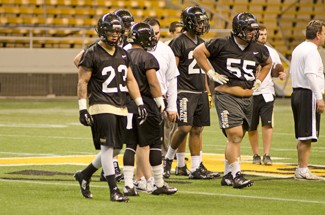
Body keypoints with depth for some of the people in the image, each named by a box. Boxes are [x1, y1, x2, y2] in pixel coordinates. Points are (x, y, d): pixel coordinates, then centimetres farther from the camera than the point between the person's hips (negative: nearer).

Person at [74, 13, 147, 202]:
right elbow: (83, 82, -6)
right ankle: (114, 190, -7)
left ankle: (84, 175, 26)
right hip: (102, 106, -7)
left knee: (114, 149, 8)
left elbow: (130, 80, 18)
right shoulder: (92, 54, -6)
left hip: (121, 107, 7)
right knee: (108, 147, -10)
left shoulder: (123, 54, 14)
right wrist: (83, 108, -12)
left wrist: (140, 103, 11)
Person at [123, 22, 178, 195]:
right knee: (154, 144, 5)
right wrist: (160, 103, -5)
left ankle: (128, 184, 1)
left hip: (128, 103, 6)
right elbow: (153, 83, -15)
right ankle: (159, 184, 11)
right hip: (146, 103, -5)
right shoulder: (147, 58, -12)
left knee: (130, 145, 7)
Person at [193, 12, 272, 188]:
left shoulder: (258, 50, 9)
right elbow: (198, 52, -1)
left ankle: (227, 175, 19)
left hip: (247, 99, 6)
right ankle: (237, 175, -14)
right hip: (226, 96, -6)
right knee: (235, 135, -15)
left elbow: (268, 63, 30)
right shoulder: (222, 45, -8)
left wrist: (259, 80, 16)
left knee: (236, 138, 11)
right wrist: (211, 73, -5)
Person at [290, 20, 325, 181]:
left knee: (301, 136, 14)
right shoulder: (311, 51, -14)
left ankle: (301, 169, 18)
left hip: (296, 92, 10)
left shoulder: (298, 49, 16)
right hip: (308, 95, -10)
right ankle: (303, 170, -9)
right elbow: (311, 74, -23)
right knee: (307, 136, -8)